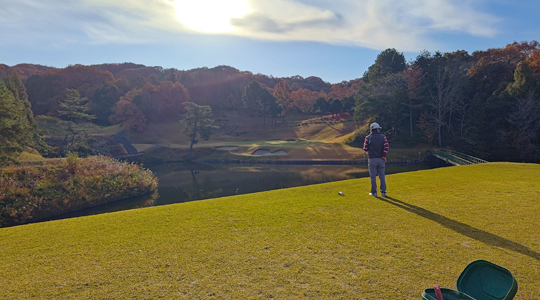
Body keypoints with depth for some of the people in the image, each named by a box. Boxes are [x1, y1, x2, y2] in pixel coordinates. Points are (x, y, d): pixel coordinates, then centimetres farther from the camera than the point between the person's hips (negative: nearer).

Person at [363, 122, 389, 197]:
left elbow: (365, 149, -3)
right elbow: (387, 147, -10)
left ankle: (374, 192, 8)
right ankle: (383, 192, 13)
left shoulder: (368, 137, -3)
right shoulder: (383, 137, 1)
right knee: (382, 176, 10)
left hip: (372, 159, -2)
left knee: (373, 176, 4)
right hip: (381, 159, 2)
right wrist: (384, 156, -4)